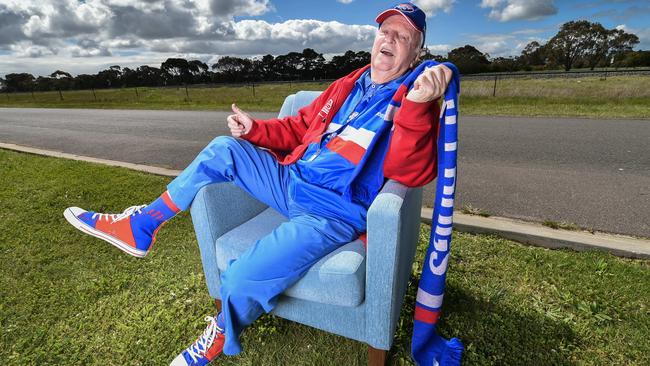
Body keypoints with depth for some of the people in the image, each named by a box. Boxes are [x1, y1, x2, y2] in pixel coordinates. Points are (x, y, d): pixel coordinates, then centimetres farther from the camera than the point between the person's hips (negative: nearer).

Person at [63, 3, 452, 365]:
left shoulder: (416, 102, -5)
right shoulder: (348, 85, 14)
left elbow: (412, 172, -22)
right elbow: (300, 128, 20)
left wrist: (417, 106, -35)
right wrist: (256, 130, 7)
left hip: (332, 215, -7)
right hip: (292, 183, 7)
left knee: (243, 279, -23)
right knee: (225, 149, 2)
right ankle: (140, 229, 13)